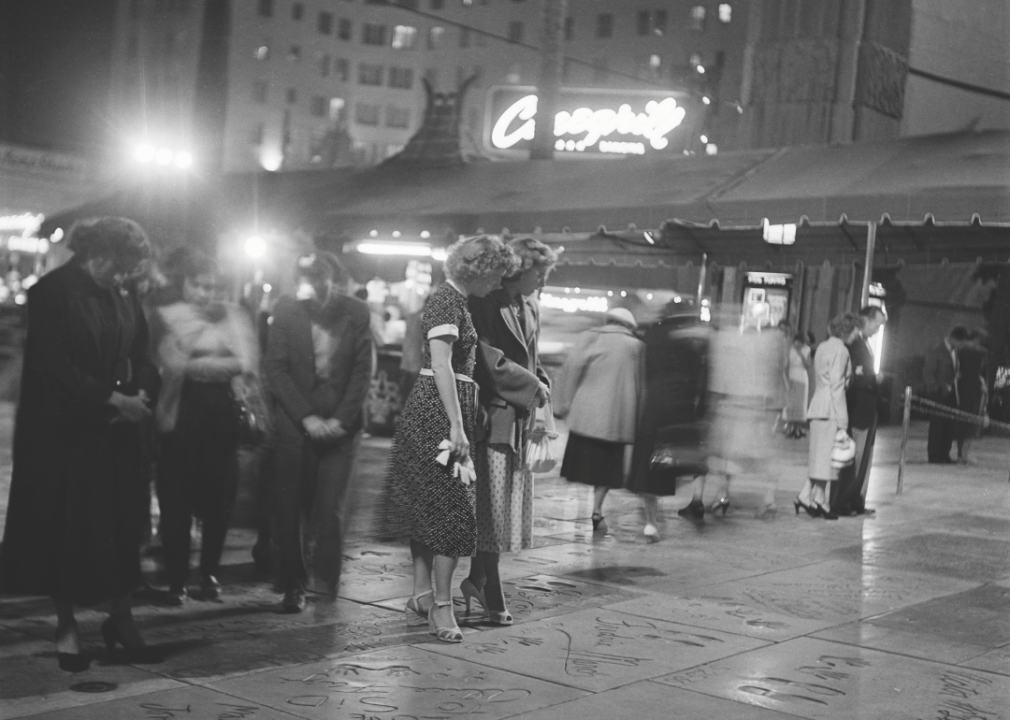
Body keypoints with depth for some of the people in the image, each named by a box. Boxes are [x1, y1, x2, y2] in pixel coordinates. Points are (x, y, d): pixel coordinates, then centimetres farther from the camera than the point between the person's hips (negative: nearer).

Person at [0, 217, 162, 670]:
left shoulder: (123, 296, 8)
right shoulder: (52, 292, -11)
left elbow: (141, 356, 10)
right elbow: (54, 366, -17)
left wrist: (141, 394, -10)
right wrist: (112, 399, -19)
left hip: (115, 431, 5)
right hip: (62, 431, -5)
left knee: (120, 526, 7)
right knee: (65, 527, 2)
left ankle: (120, 619, 18)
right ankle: (66, 628, 14)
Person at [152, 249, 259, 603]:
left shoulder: (232, 316, 10)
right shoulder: (167, 317, 2)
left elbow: (246, 363, 0)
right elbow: (175, 364, -10)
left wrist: (199, 364, -8)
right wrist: (225, 365, -9)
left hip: (221, 414, 2)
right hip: (181, 415, -2)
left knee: (219, 498, 3)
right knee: (177, 499, -2)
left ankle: (210, 573, 19)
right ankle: (177, 580, 8)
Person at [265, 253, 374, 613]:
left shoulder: (357, 312, -1)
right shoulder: (286, 309, -1)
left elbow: (363, 371, 0)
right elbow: (275, 368, -2)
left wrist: (341, 419, -9)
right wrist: (306, 417, -10)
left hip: (341, 424, 0)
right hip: (294, 423, 0)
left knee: (330, 511, -4)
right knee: (290, 509, 1)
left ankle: (326, 582, 12)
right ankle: (293, 586, 12)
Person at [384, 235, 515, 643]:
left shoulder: (455, 300, 17)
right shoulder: (447, 301, -13)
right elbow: (441, 365, -21)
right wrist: (457, 426, -25)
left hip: (430, 414, 10)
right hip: (439, 411, -10)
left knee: (429, 507, 12)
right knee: (451, 508, -8)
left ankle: (421, 597, 19)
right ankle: (441, 606, -3)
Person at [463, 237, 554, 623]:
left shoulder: (531, 309, 16)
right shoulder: (485, 303, -11)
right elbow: (488, 358, -18)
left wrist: (541, 386, 4)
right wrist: (533, 386, -11)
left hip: (520, 417, 8)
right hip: (493, 413, -8)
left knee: (510, 502, 9)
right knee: (491, 502, -5)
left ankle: (476, 577, 22)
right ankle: (492, 594, 3)